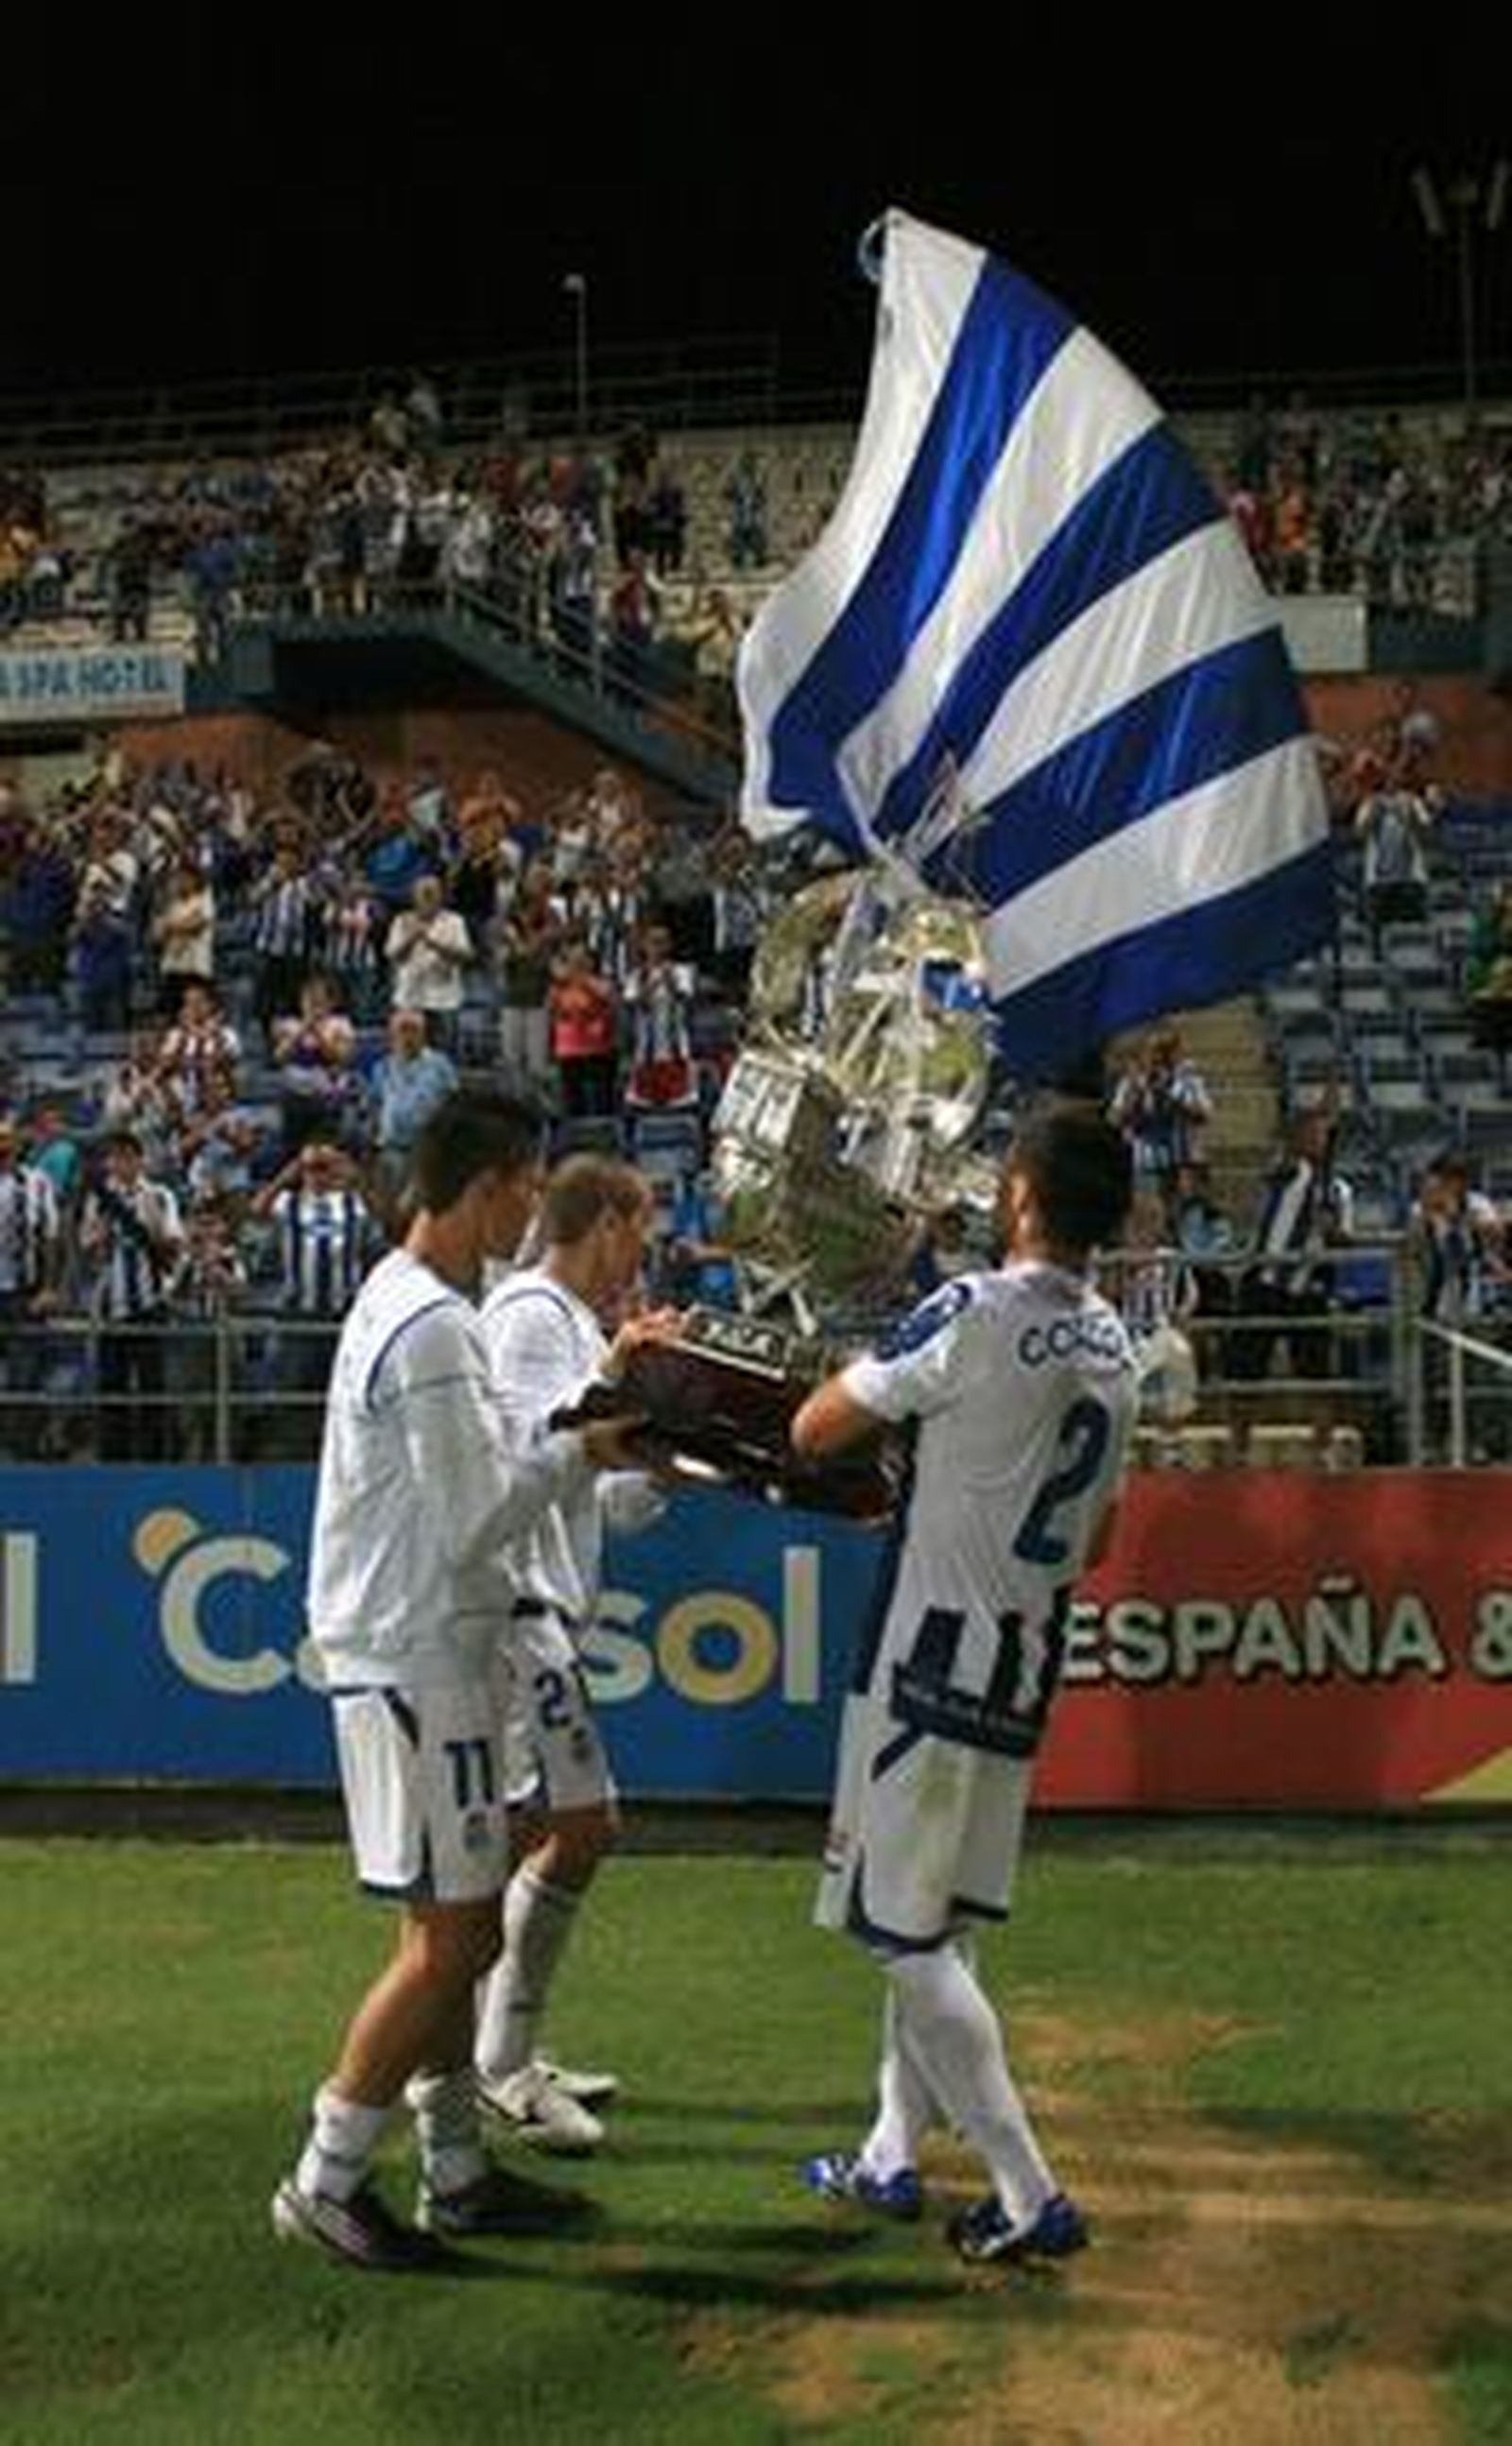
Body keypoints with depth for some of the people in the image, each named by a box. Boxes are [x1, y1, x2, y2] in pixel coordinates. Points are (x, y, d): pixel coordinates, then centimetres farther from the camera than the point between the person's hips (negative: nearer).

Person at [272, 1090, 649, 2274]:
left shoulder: (405, 1301, 13)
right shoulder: (434, 1328, -19)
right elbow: (477, 1518, -20)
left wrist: (598, 1403, 11)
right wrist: (583, 1452, -7)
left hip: (421, 1654, 10)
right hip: (418, 1661, -10)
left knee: (459, 1931, 15)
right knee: (449, 1939, -4)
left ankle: (457, 2174, 24)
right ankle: (325, 2183, 5)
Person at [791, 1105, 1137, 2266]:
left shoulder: (978, 1312, -18)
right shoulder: (1115, 1347, 6)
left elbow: (813, 1432, -12)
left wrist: (871, 1373, 8)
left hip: (934, 1664, -8)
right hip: (1026, 1670, 8)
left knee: (906, 1933, -1)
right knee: (936, 1922, 19)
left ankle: (1030, 2199, -3)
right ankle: (893, 2158, 30)